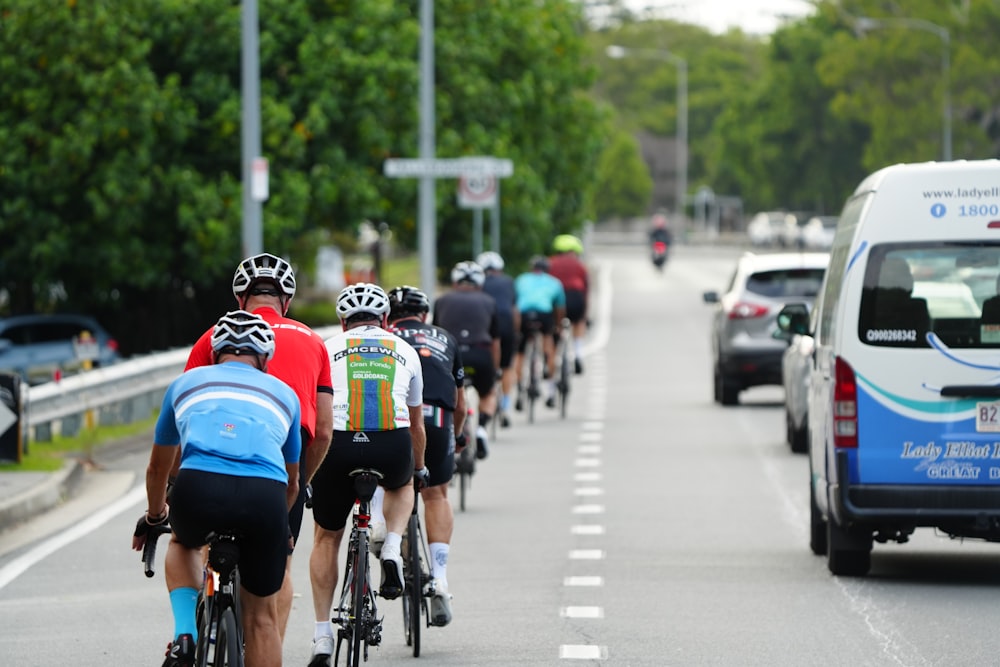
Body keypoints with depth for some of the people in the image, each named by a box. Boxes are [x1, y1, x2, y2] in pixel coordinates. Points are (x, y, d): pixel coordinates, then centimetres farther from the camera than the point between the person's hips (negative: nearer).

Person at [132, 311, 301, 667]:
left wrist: (154, 517, 63)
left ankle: (184, 636, 14)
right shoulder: (283, 393, 32)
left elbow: (158, 467, 44)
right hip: (265, 494, 0)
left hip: (199, 486, 0)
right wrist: (275, 524, 65)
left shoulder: (186, 382, 31)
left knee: (183, 544, 36)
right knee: (262, 614, 16)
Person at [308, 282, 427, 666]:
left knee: (326, 539, 18)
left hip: (339, 446, -1)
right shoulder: (405, 351, 22)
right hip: (392, 447, 1)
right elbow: (416, 423, 33)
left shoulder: (327, 350, 18)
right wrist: (419, 468, 49)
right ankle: (392, 551, 11)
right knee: (402, 485, 38)